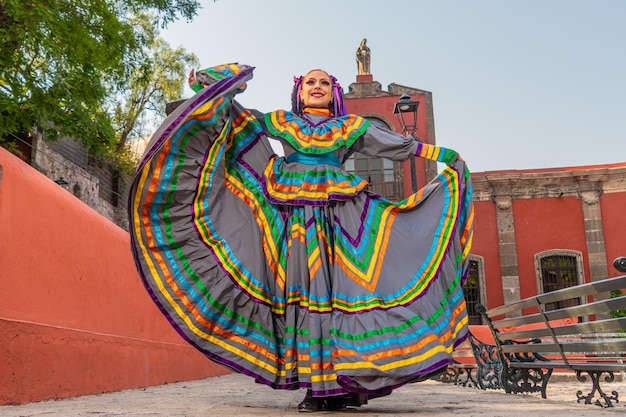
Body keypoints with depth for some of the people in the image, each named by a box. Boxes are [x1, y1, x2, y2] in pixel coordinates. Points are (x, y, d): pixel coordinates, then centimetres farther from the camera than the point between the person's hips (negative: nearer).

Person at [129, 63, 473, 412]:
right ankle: (317, 388, -6)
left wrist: (444, 154, 17)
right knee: (304, 291, -8)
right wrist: (210, 85, 9)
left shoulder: (351, 126, 19)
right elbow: (239, 116, 20)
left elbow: (397, 144, 19)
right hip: (296, 220, 0)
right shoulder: (281, 122, 21)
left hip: (340, 218, 0)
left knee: (342, 291, -11)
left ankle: (347, 383, -8)